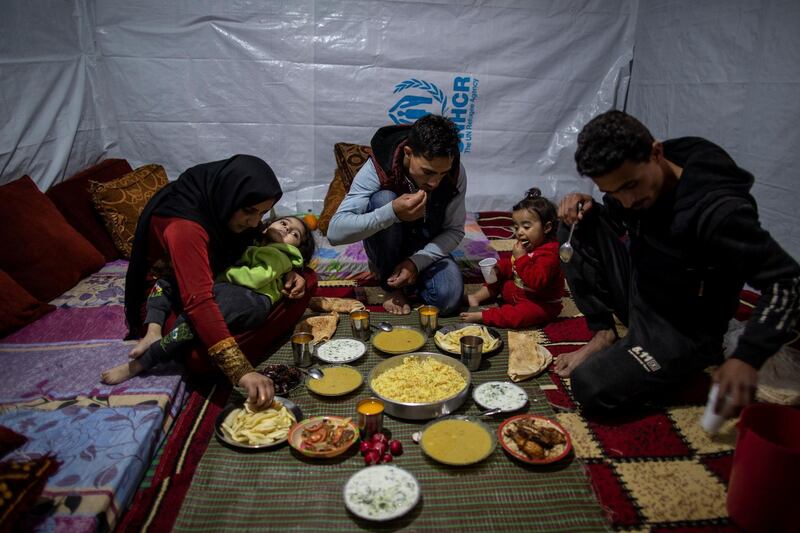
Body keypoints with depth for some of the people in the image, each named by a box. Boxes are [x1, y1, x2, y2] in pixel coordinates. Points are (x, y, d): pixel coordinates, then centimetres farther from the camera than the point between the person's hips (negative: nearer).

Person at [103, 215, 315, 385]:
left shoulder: (280, 255, 13)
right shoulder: (248, 246, 36)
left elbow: (255, 278, -4)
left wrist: (222, 273, 3)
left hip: (251, 300, -8)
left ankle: (138, 365, -28)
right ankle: (154, 334, -17)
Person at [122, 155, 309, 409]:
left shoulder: (225, 205, -13)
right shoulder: (184, 223, -36)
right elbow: (198, 302, -47)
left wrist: (287, 272, -18)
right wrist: (242, 371, -54)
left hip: (215, 280, 8)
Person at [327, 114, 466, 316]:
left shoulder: (456, 173, -20)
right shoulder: (378, 168, -28)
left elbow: (454, 231, -10)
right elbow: (335, 232, -34)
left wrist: (417, 261, -27)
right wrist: (393, 213, -48)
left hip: (427, 248, 1)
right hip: (387, 247, -1)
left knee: (448, 299, -28)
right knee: (383, 199, -32)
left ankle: (413, 271, 6)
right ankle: (392, 285, -12)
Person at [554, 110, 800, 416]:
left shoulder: (716, 210, -31)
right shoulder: (632, 179, -11)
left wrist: (746, 358, -36)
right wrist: (585, 207, -13)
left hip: (682, 330, -6)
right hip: (637, 291, 6)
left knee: (590, 387, -23)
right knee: (577, 231, -13)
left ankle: (684, 364, 4)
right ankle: (604, 334, -2)